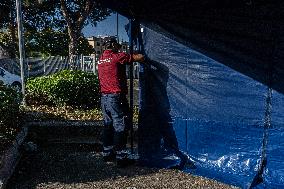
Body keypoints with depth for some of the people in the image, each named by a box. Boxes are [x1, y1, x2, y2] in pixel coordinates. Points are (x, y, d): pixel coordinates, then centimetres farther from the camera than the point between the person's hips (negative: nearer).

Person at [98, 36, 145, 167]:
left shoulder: (101, 59, 12)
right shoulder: (117, 57, -10)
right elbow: (141, 57, -8)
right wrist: (134, 56, 13)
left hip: (104, 97, 8)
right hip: (116, 97, -8)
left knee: (108, 126, 16)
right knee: (120, 127, -3)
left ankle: (107, 154, 25)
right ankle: (121, 158, 1)